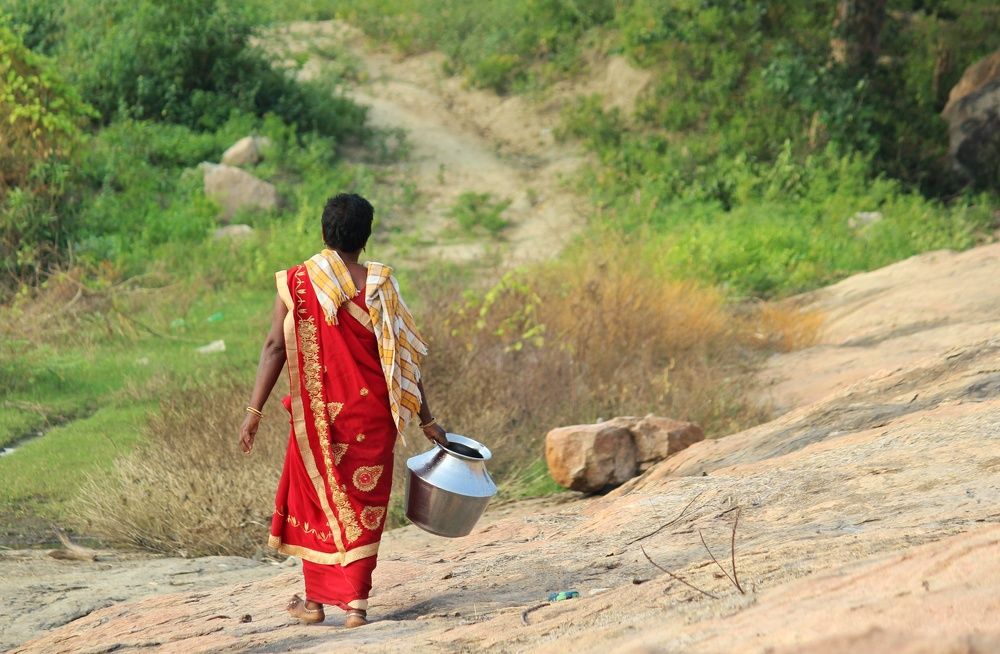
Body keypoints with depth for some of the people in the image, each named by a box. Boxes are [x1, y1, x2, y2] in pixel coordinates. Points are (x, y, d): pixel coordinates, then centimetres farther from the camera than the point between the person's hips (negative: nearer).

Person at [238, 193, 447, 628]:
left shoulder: (296, 283, -5)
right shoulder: (378, 286, -6)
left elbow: (275, 347, -11)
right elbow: (402, 359, -5)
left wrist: (255, 410, -9)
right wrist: (426, 420, 2)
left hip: (317, 413, 0)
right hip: (371, 416, 0)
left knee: (315, 497, 16)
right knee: (362, 502, 10)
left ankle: (315, 599, 19)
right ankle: (355, 603, 7)